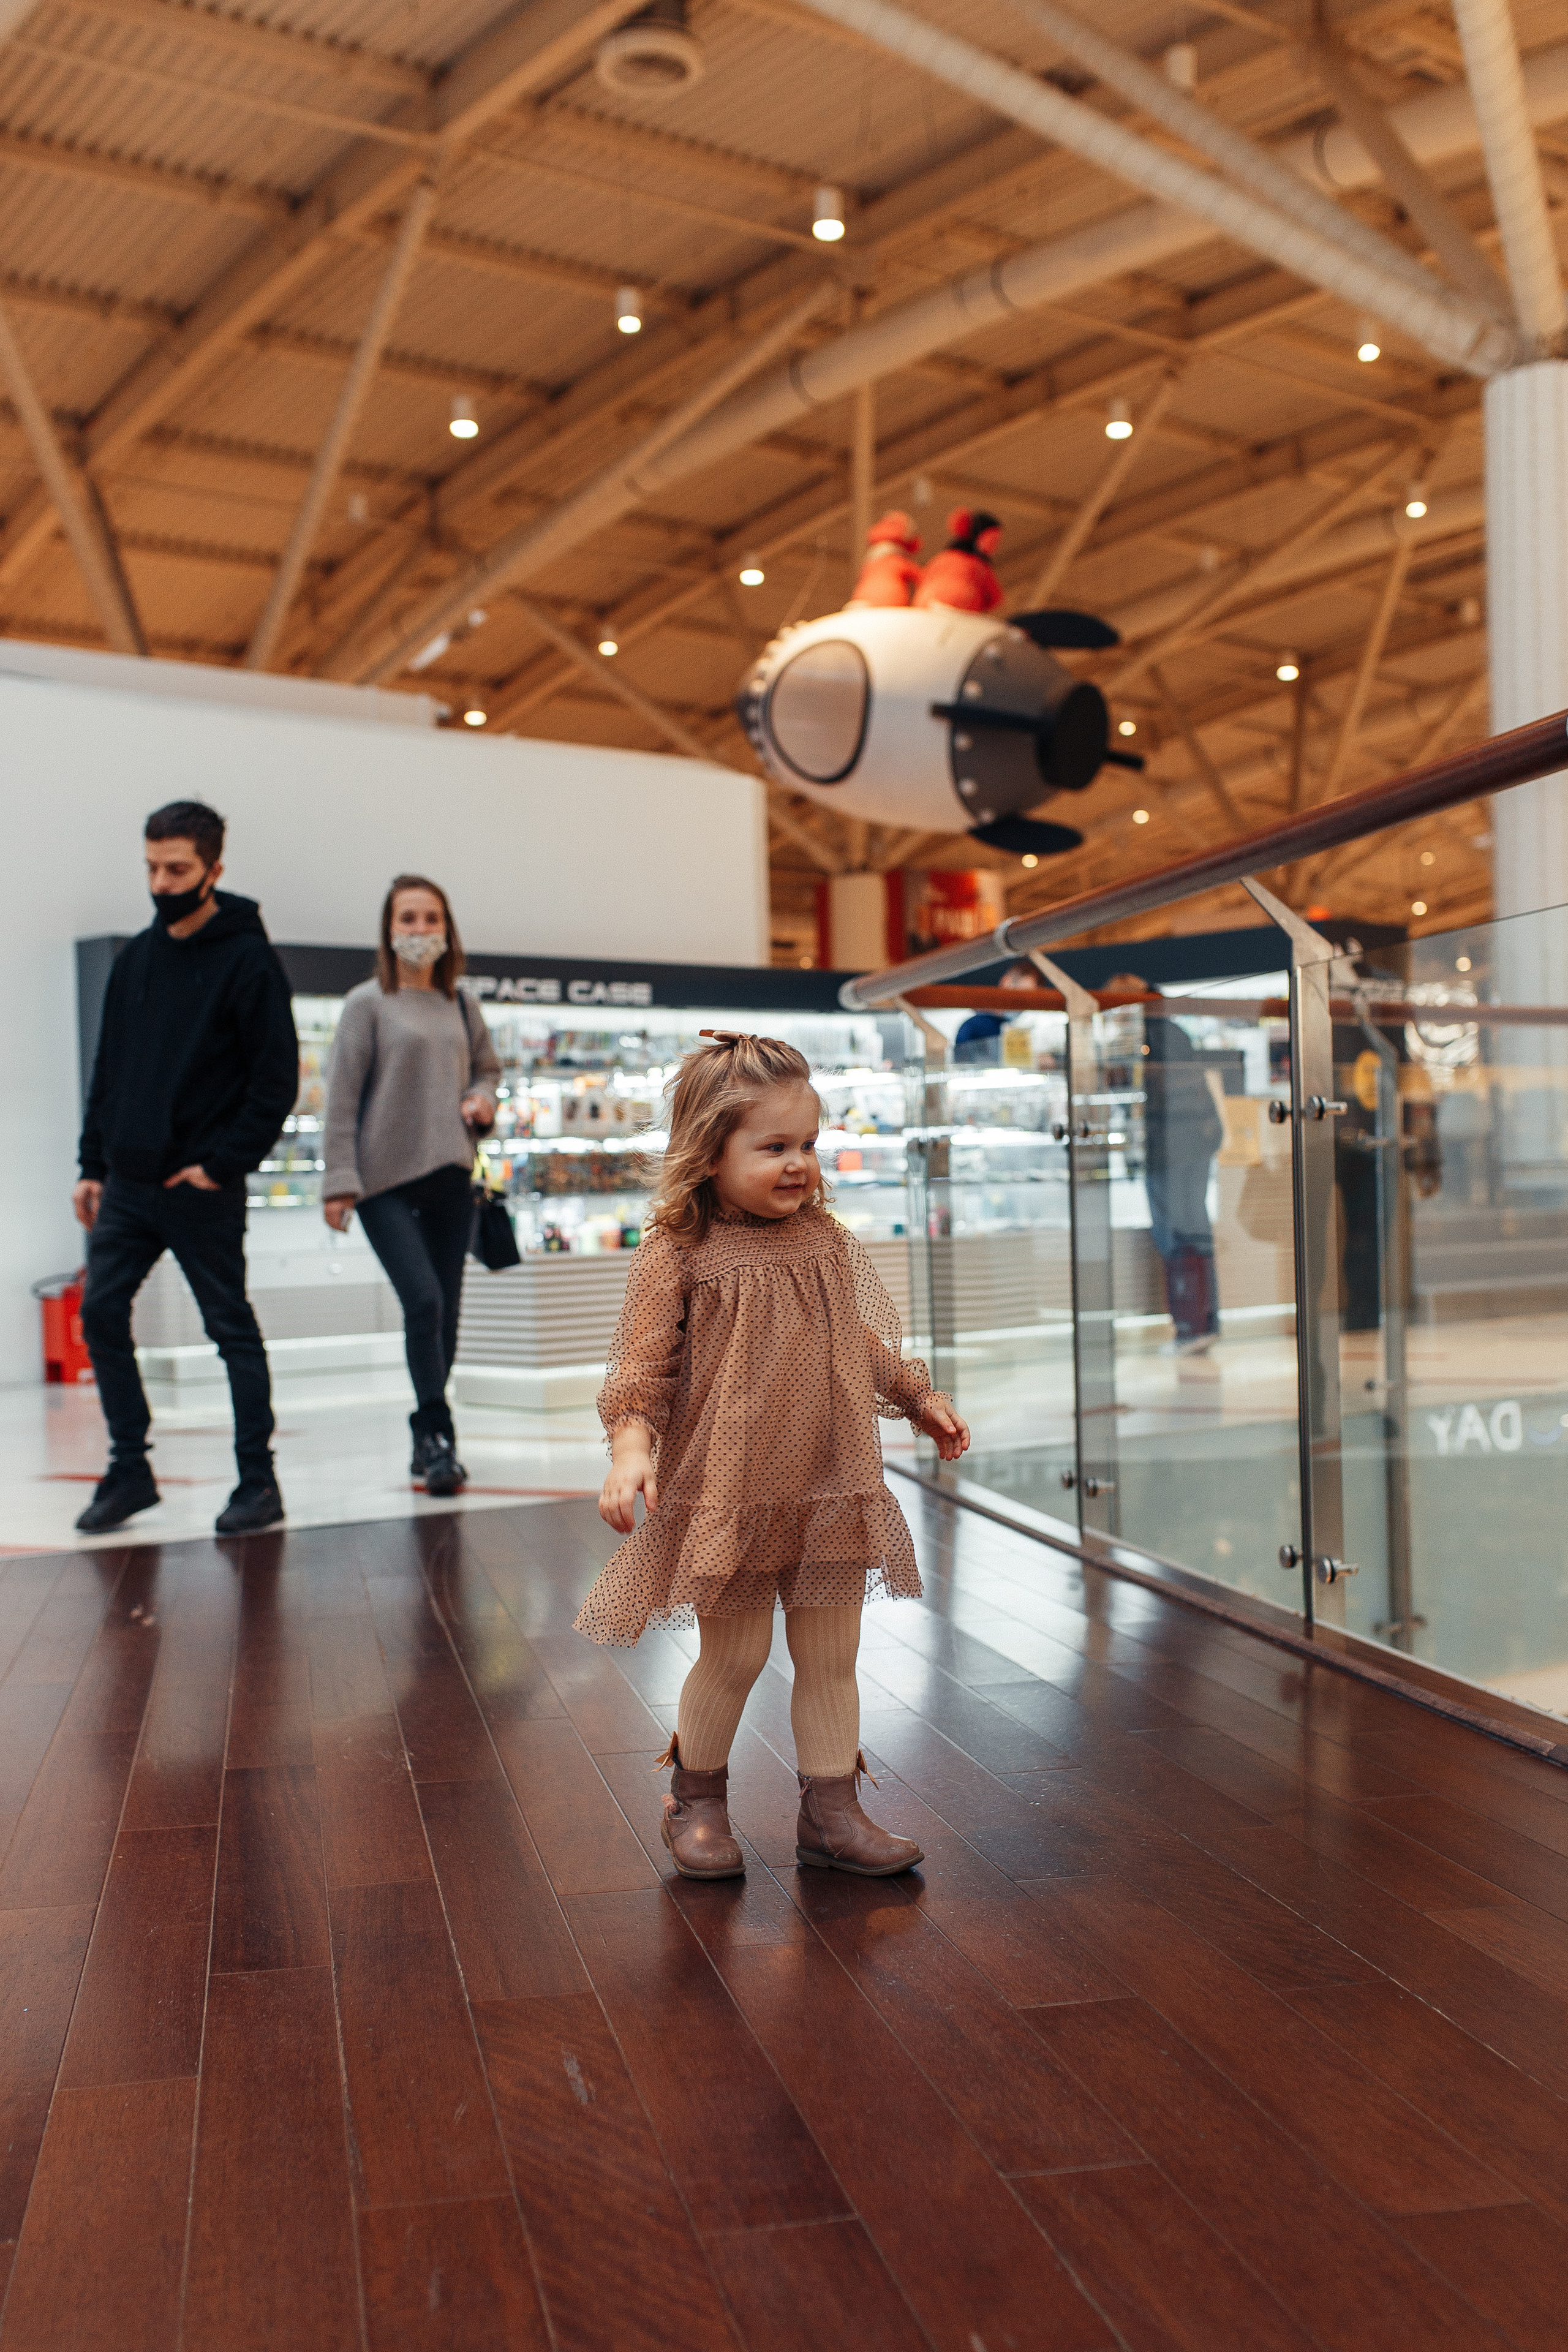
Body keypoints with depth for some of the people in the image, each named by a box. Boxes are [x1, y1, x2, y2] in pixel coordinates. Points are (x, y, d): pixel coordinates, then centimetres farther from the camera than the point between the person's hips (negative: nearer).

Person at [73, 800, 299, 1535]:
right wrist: (92, 1164, 10)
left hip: (203, 1190, -6)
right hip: (126, 1184, 6)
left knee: (233, 1330, 2)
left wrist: (225, 1162, -16)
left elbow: (277, 1079, -11)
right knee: (101, 1314, 6)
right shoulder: (136, 957, 11)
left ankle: (257, 1482, 10)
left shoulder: (247, 959, -8)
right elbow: (108, 1068, 15)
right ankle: (129, 1470, 18)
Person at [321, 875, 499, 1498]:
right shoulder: (367, 1003, -1)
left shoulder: (460, 1005, 12)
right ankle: (436, 1436, -8)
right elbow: (342, 1096, -4)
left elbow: (487, 1067, 25)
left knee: (445, 1313, 6)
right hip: (386, 1179, -4)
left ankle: (429, 1441, 19)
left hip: (451, 1175, 5)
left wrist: (482, 1098, 2)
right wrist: (339, 1180, -10)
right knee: (423, 1300, -17)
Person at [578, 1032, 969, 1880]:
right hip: (726, 1493, -5)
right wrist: (632, 1443, -26)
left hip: (829, 1491, 5)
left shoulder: (824, 1238, 7)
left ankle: (832, 1811, 26)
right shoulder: (678, 1251, -11)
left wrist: (919, 1397, 23)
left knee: (830, 1657, 12)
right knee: (734, 1656, 6)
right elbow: (642, 1360, -12)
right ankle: (697, 1800, 31)